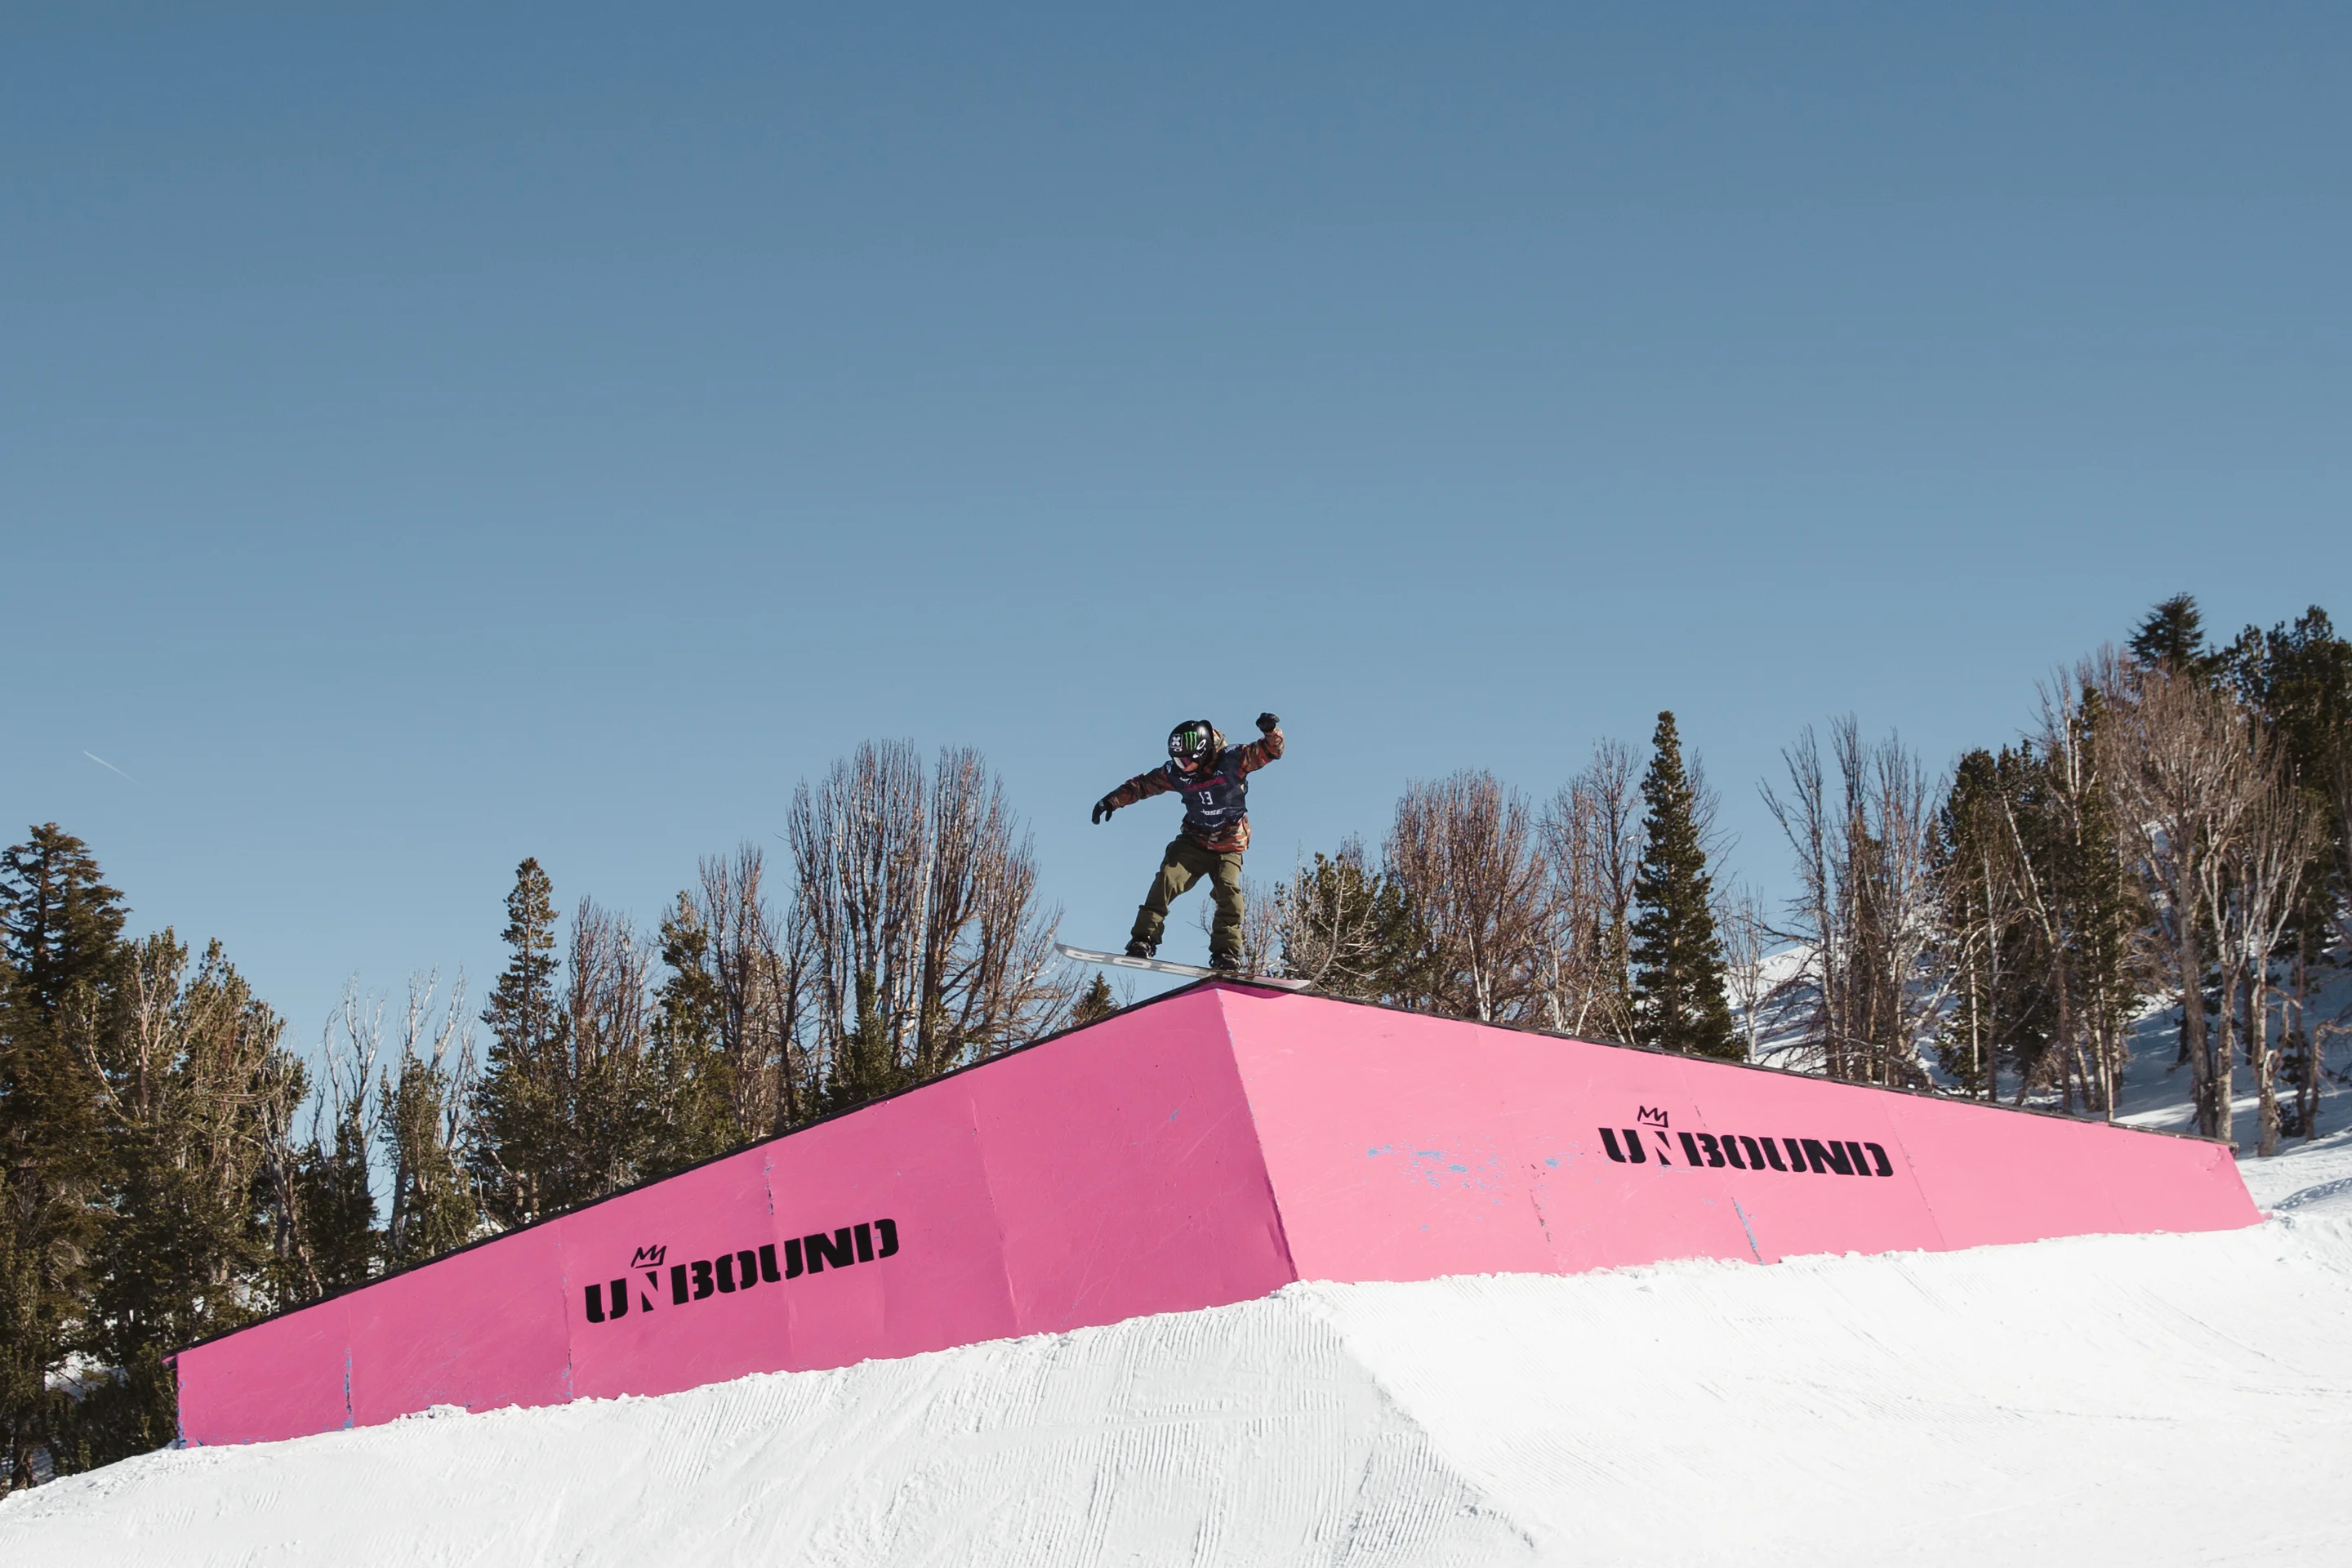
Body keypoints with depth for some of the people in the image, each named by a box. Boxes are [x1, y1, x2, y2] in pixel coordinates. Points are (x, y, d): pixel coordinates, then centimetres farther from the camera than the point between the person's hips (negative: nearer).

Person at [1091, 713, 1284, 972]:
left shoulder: (1232, 760, -15)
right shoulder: (1177, 772, -5)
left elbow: (1271, 751, -19)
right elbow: (1143, 784, 7)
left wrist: (1271, 731, -40)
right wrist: (1112, 800, 1)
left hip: (1229, 846, -2)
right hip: (1194, 841, 3)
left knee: (1228, 890, -23)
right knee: (1167, 878, -17)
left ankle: (1226, 952, -15)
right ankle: (1143, 939, -15)